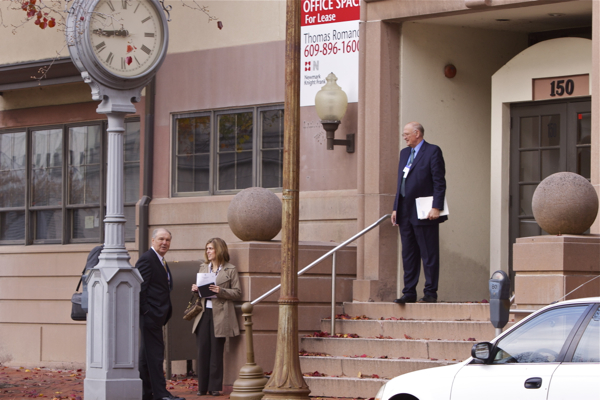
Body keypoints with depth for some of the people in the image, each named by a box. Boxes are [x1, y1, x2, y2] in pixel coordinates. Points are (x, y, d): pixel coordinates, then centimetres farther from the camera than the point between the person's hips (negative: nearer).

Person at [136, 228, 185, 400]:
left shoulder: (161, 261, 19)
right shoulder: (147, 259, -12)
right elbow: (140, 287, -17)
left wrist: (166, 312, 16)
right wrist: (145, 311, -20)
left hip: (156, 317, 10)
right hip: (150, 315, -10)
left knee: (146, 355, 13)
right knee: (155, 354, -9)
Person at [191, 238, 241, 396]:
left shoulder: (230, 270, 0)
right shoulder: (203, 268, 16)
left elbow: (237, 293, -3)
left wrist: (221, 291, -17)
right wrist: (196, 289, 1)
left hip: (219, 314, -4)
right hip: (204, 312, 4)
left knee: (216, 351, -1)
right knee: (203, 350, 1)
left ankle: (215, 386, 5)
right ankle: (202, 387, 6)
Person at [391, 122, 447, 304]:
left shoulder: (433, 151, -5)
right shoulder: (404, 153, 18)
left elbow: (439, 183, -10)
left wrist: (436, 208, -18)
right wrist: (396, 208, 13)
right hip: (405, 213, 8)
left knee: (429, 255, -3)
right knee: (408, 255, 8)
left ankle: (430, 293, 1)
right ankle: (409, 293, 12)